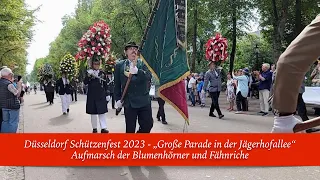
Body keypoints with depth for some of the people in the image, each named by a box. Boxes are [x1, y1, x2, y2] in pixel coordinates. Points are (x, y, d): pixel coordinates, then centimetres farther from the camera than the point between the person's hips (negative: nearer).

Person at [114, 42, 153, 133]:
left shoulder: (143, 63, 6)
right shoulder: (119, 65, 6)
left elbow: (149, 76, -11)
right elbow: (117, 84, 8)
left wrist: (137, 71, -28)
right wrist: (118, 99, 2)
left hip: (144, 101, 1)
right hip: (129, 102, -1)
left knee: (148, 124, 3)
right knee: (130, 128, 4)